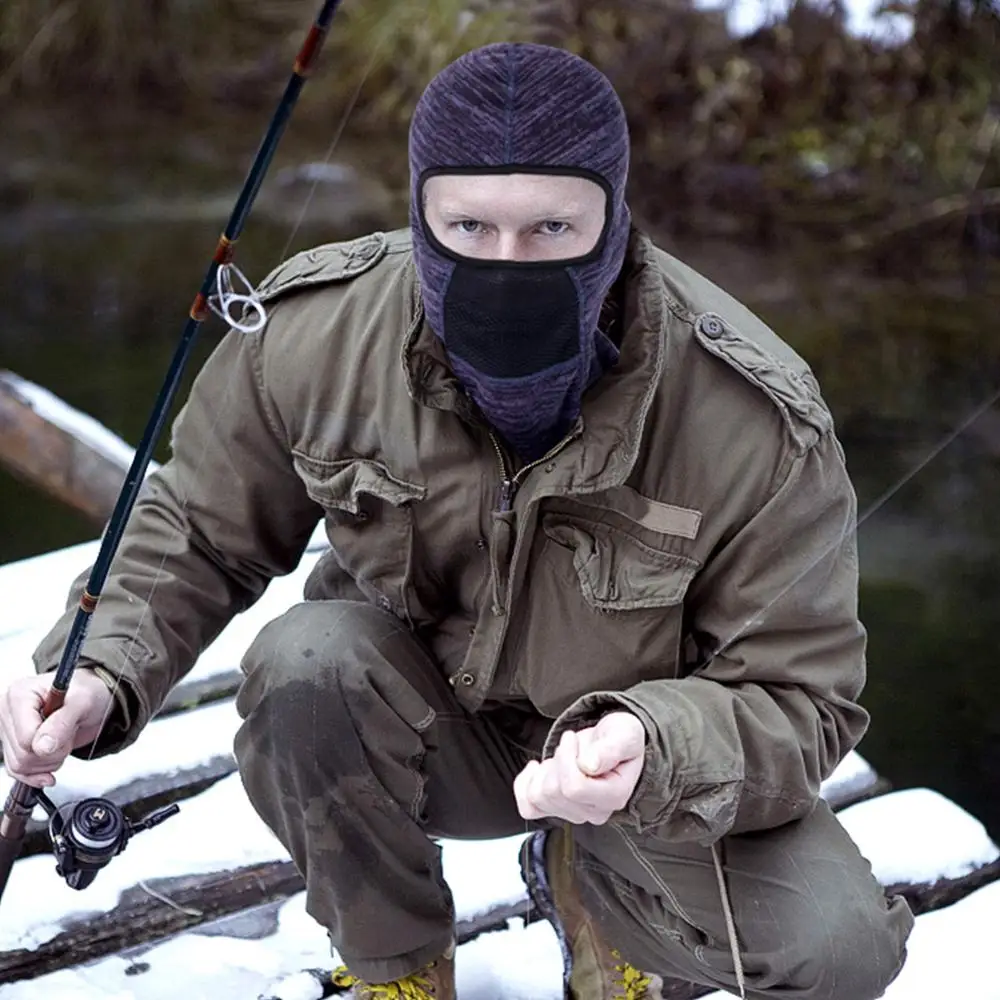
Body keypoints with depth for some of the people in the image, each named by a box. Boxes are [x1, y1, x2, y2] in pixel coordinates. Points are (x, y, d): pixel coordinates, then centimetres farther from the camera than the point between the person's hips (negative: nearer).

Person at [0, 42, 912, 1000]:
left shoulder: (756, 422, -28)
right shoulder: (311, 331, -20)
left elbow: (799, 701, -20)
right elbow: (197, 533, -3)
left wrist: (652, 752, -42)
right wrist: (99, 672, -22)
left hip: (659, 769, -1)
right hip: (430, 730, 2)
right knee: (306, 662, -32)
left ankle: (587, 878, 9)